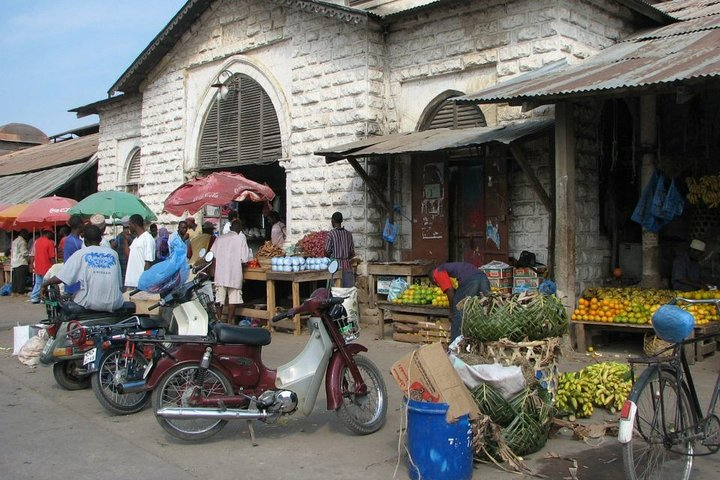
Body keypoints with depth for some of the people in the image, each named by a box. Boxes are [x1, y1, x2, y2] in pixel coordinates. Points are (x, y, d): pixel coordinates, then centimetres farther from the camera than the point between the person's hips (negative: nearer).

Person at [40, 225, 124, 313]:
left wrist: (45, 284, 14)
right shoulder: (113, 253, 8)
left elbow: (60, 278, -3)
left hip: (91, 304, -1)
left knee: (75, 296, 29)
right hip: (114, 304, 1)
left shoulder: (81, 254, 1)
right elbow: (119, 282, 10)